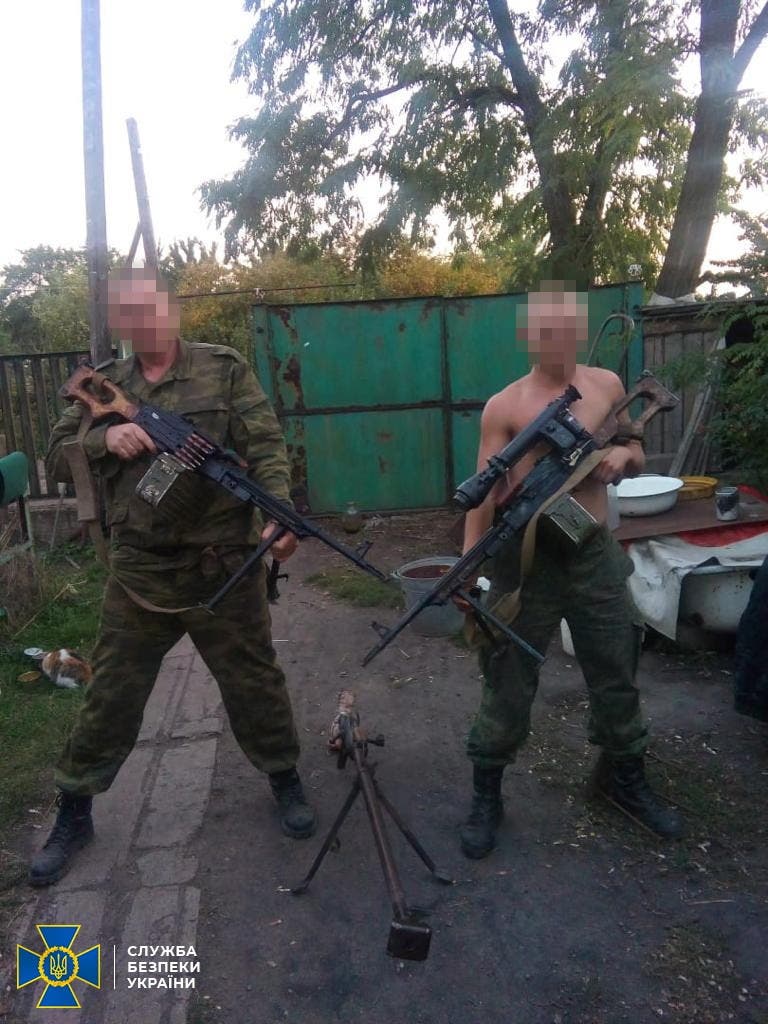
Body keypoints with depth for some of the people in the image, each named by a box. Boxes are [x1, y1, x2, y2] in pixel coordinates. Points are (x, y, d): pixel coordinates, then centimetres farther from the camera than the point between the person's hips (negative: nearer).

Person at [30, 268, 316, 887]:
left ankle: (285, 778, 34)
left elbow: (266, 447, -8)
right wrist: (105, 437, -13)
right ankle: (74, 811, 31)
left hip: (225, 568, -2)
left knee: (255, 682, 11)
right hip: (138, 573, 3)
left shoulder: (225, 370, 0)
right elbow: (58, 460, 8)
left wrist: (278, 512, -26)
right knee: (111, 694, 11)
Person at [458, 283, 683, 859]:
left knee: (617, 675, 18)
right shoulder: (503, 408, -8)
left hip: (596, 554, 4)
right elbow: (485, 494, -11)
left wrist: (624, 455, -8)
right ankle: (486, 797, 26)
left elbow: (637, 458, 16)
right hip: (528, 559, -4)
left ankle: (625, 779, 43)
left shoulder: (607, 386, 4)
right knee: (509, 684, 6)